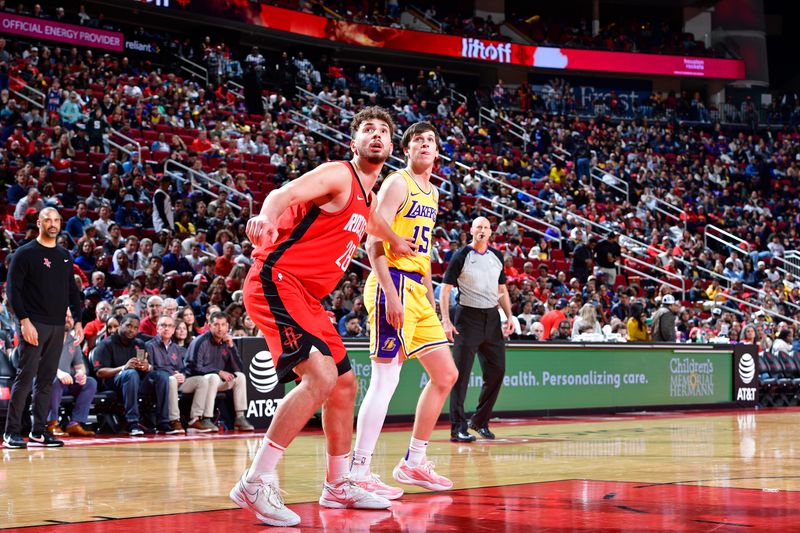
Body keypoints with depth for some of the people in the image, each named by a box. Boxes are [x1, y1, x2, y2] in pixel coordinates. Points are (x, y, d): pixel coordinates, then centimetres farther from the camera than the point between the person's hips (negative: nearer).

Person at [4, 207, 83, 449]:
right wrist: (24, 321, -16)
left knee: (47, 379, 7)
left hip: (58, 326, 6)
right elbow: (13, 289, -8)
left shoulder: (65, 256, 15)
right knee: (25, 377, -8)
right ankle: (12, 433, -4)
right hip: (33, 325, -6)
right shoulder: (25, 253, -3)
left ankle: (38, 432, 11)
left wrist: (78, 321, 10)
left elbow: (72, 291, 19)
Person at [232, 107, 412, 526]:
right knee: (321, 375, -25)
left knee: (344, 383, 15)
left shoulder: (367, 198, 18)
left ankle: (338, 486, 28)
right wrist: (266, 217, -49)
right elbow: (285, 193, -28)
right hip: (276, 282, -10)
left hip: (305, 295, 10)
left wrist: (397, 244, 59)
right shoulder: (339, 176, -9)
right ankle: (256, 482, -23)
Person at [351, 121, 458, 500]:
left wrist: (430, 297, 22)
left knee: (445, 375, 12)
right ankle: (358, 472, -11)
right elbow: (374, 242, -16)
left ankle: (413, 463, 20)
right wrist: (392, 294, -23)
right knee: (386, 379, -13)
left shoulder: (432, 192, 20)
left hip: (418, 290, 9)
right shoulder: (397, 183, -7)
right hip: (393, 284, -9)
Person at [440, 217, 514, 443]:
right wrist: (446, 320, -16)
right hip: (468, 316, -6)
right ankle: (458, 428, -4)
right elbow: (445, 289, -7)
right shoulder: (461, 256, -5)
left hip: (492, 317, 6)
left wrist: (509, 317, 9)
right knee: (461, 374, -6)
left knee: (497, 371, 5)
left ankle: (480, 421, 20)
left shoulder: (497, 256, 12)